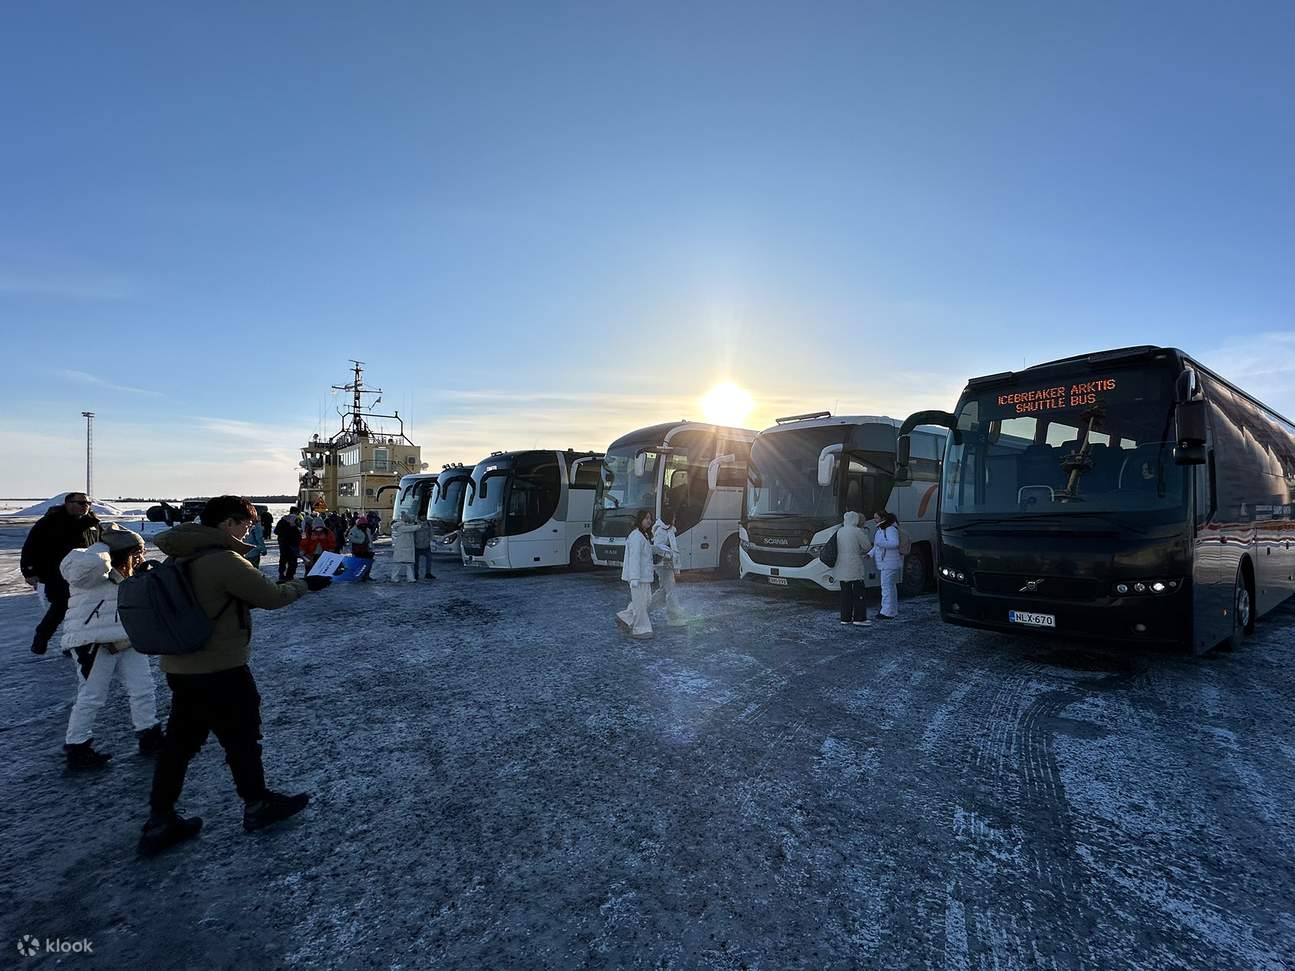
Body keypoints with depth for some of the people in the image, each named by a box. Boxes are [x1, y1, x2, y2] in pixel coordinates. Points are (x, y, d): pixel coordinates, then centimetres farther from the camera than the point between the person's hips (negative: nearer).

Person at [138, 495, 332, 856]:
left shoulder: (183, 557, 5)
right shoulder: (225, 561, -23)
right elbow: (271, 596, -17)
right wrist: (305, 584, -2)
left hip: (180, 668, 8)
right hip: (220, 670, -8)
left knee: (180, 741, 17)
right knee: (241, 736, 9)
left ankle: (160, 822, 25)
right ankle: (257, 805, 26)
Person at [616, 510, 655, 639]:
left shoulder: (644, 535, 15)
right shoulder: (636, 536, -18)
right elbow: (634, 557, -23)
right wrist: (634, 578, -27)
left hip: (644, 575, 10)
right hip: (637, 576, -10)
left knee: (647, 599, 16)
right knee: (639, 602, -2)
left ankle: (624, 618, 26)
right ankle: (639, 630, 7)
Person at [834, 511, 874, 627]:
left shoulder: (839, 531, 11)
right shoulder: (857, 531, -10)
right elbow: (867, 547, -3)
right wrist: (865, 534, 14)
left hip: (842, 568, 7)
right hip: (854, 568, -7)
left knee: (845, 593, 11)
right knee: (859, 593, -1)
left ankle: (845, 618, 14)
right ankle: (859, 618, -1)